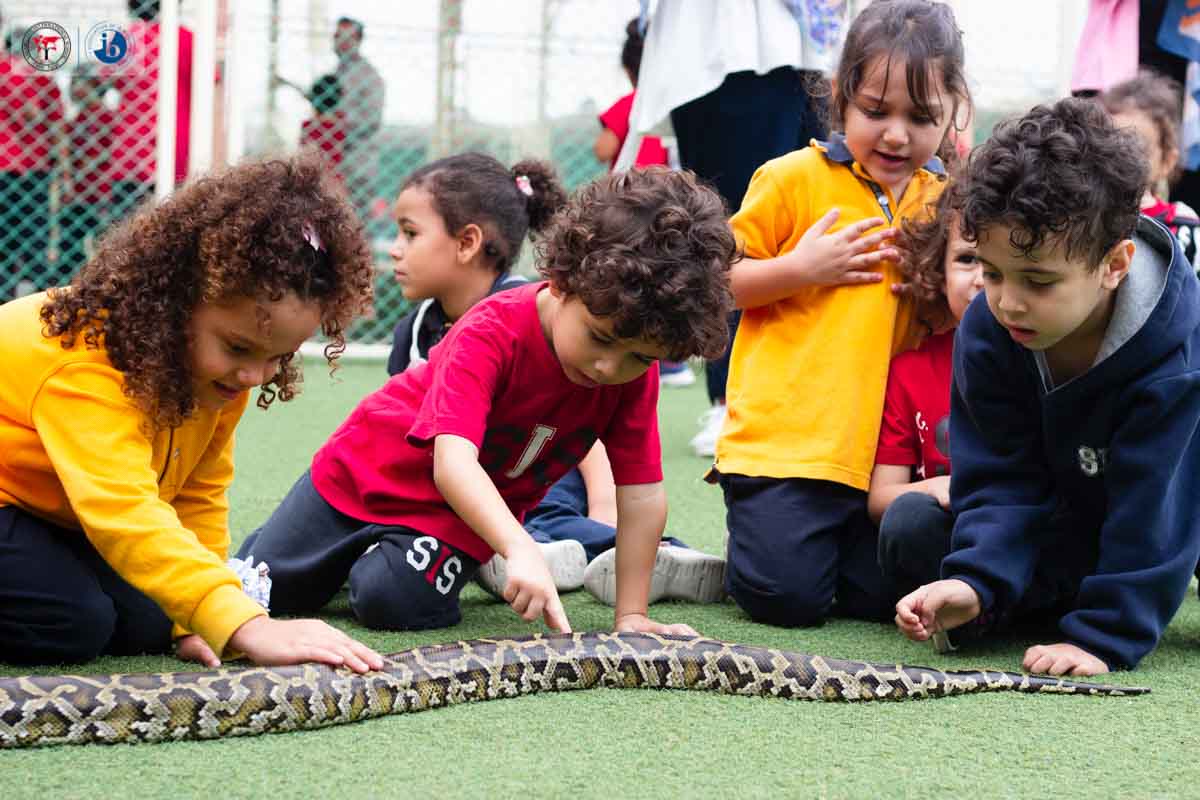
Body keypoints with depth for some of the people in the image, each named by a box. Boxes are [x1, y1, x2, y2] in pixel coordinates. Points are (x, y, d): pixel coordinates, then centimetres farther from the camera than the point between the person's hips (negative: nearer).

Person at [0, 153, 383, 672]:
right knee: (69, 622, -28)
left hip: (50, 514, 8)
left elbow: (198, 495, -2)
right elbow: (125, 512, -51)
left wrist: (193, 620, -13)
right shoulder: (85, 363, -38)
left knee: (147, 623, -10)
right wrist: (248, 627, -61)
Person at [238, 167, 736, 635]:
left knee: (394, 601, -24)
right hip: (371, 466, -2)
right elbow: (452, 461, -45)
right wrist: (521, 550, -60)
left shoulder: (635, 371, -21)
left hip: (461, 513, 2)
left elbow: (641, 494, -17)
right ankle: (358, 544, 37)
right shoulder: (494, 331, -35)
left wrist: (630, 615, -23)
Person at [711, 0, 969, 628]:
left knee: (883, 596, -5)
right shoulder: (793, 179, -3)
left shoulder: (945, 199, 10)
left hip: (878, 450, 4)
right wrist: (800, 269, -13)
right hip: (784, 433, -4)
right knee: (786, 597, -14)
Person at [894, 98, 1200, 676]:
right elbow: (1003, 478, -22)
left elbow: (1151, 506, -34)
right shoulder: (986, 332, -24)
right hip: (1070, 508, 3)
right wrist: (975, 583, -40)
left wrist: (1103, 636, -37)